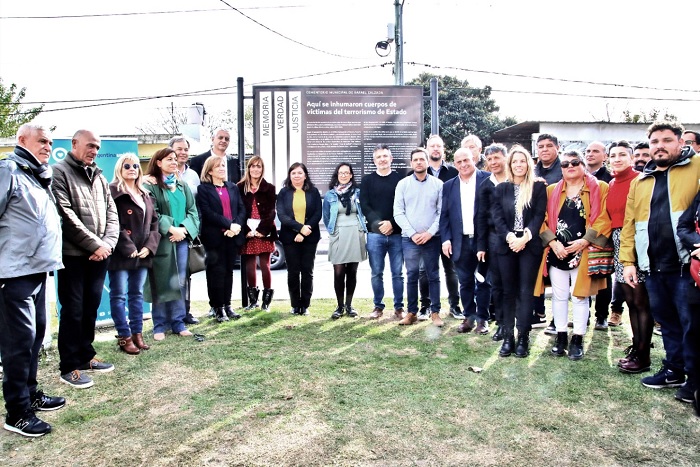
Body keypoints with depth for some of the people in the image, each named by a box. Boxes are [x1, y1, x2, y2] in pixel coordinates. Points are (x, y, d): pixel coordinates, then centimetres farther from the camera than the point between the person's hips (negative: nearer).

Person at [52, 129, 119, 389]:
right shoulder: (59, 172, -5)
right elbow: (66, 216, -14)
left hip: (99, 255, 6)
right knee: (73, 310, 0)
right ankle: (69, 367, 10)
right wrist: (94, 244, -14)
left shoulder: (99, 176, 16)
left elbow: (111, 213, 11)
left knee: (91, 308, 14)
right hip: (73, 254, -6)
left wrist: (107, 244, -5)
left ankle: (85, 356, 27)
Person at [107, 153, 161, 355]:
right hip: (121, 254, -7)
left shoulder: (145, 194, 16)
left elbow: (154, 221, 13)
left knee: (137, 294, 12)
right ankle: (124, 337, 6)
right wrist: (128, 248, -16)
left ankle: (137, 334, 20)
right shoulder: (113, 191, -5)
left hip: (142, 253, 7)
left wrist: (149, 246, -1)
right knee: (119, 296, 0)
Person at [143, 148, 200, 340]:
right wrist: (171, 229, -18)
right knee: (161, 284, 0)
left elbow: (193, 211, 8)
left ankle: (178, 322, 16)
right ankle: (159, 325, 10)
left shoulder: (182, 186, 14)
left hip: (182, 240, 5)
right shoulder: (150, 186, -3)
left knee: (180, 283, 7)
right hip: (161, 241, -5)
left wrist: (184, 229, -8)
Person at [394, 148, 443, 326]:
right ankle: (412, 312, 14)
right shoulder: (403, 184, 4)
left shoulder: (438, 184, 3)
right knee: (411, 276, 4)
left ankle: (435, 312, 16)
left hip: (432, 238, 0)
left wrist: (430, 232, -10)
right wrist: (412, 233, -9)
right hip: (409, 238, 0)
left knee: (433, 276, 6)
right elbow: (398, 212, 0)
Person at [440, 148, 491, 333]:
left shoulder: (487, 180, -3)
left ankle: (482, 318, 19)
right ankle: (469, 317, 23)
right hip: (460, 242, 3)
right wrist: (446, 239, -2)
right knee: (465, 283, 10)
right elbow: (444, 215, 9)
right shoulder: (449, 186, 9)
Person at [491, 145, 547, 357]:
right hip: (506, 245, 2)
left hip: (530, 246, -2)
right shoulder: (501, 188, 9)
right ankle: (508, 337, 11)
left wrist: (525, 238, -15)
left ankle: (523, 338, 6)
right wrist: (510, 237, -13)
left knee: (525, 292, -1)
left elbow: (539, 216, -4)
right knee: (508, 292, 6)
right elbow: (497, 217, 2)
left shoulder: (538, 187, 3)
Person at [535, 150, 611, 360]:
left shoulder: (600, 188, 1)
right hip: (556, 253, 3)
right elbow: (544, 220, 3)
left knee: (579, 295, 3)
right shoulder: (551, 190, 9)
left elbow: (603, 220, -7)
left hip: (583, 253, -3)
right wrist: (553, 242, -10)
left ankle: (577, 340, 14)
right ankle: (561, 337, 21)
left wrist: (584, 242, -15)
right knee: (559, 295, 9)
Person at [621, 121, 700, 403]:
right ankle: (674, 370, 29)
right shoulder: (640, 182, 15)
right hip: (653, 267, 5)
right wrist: (628, 261, 6)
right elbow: (629, 224, 12)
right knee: (667, 322, 16)